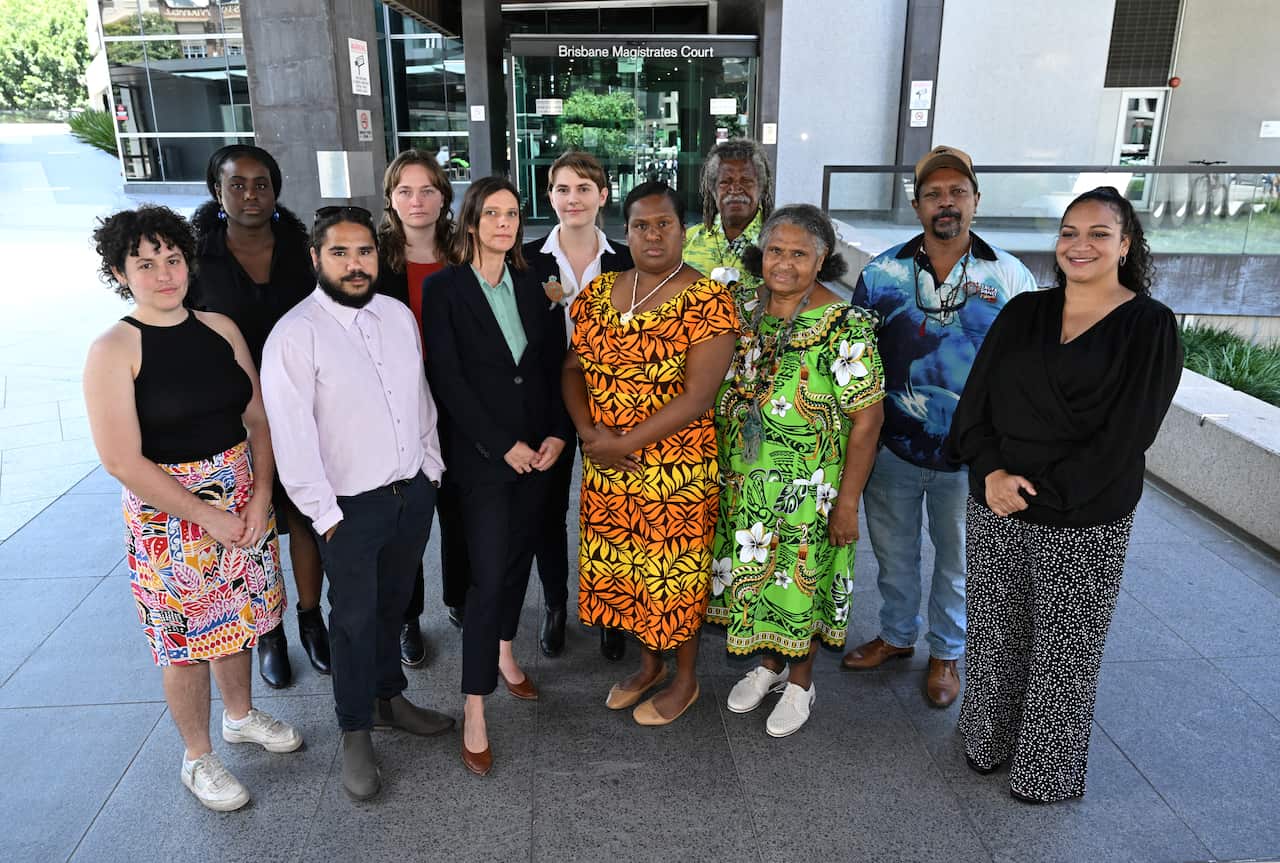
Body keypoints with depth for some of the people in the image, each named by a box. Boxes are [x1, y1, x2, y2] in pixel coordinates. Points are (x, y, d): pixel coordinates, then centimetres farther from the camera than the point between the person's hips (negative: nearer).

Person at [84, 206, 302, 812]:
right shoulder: (113, 351, -13)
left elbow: (258, 419, 3)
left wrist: (260, 498, -8)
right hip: (169, 514, -5)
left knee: (236, 617, 21)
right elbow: (122, 461, -17)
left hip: (242, 500, 5)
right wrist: (210, 517, -15)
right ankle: (198, 758, 31)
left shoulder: (220, 329, 2)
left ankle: (240, 716, 46)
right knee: (185, 640, 10)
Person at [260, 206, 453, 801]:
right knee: (355, 617, 10)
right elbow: (291, 437, -16)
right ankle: (355, 732, 29)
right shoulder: (296, 334, -16)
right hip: (352, 505, -5)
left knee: (393, 603, 21)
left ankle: (388, 697, 42)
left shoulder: (398, 315, 3)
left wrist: (431, 469, 9)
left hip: (413, 490, 5)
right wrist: (324, 514, -14)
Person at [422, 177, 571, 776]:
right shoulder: (444, 287, -6)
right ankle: (474, 711, 5)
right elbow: (448, 378, -11)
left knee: (519, 555, 15)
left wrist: (557, 434, -4)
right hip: (481, 452, -5)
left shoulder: (532, 285, 8)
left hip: (538, 449, 5)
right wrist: (503, 445, -14)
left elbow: (555, 365, 9)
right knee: (488, 573, -6)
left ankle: (504, 652, 38)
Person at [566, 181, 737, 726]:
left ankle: (685, 679, 34)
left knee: (675, 574, 10)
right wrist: (589, 430, -11)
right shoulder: (599, 292, 5)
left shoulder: (707, 300, -13)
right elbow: (573, 368, 7)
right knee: (620, 566, 17)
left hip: (677, 469, -5)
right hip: (607, 470, 6)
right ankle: (649, 663, 42)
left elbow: (699, 395, -20)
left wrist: (625, 443, -19)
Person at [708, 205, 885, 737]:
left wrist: (847, 502, -17)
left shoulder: (844, 327, -16)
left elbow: (867, 418, -16)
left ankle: (800, 680, 34)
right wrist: (726, 475, 9)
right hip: (745, 484, 5)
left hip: (809, 489, -5)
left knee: (800, 575, 10)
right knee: (756, 569, 18)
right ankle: (769, 663, 41)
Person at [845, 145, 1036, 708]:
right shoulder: (882, 272, -3)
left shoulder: (1010, 277, -5)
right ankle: (896, 635, 42)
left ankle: (946, 653, 38)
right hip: (892, 448, 1)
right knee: (894, 553, 18)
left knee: (958, 561, 16)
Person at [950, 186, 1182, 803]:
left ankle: (1047, 770, 30)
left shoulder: (1150, 326, -6)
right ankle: (987, 742, 36)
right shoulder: (1023, 313, 5)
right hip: (994, 509, 3)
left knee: (1063, 649, 9)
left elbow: (1126, 434, -12)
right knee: (994, 632, 14)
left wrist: (1038, 491, -16)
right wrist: (991, 472, -13)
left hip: (1084, 525, -3)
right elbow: (975, 402, 3)